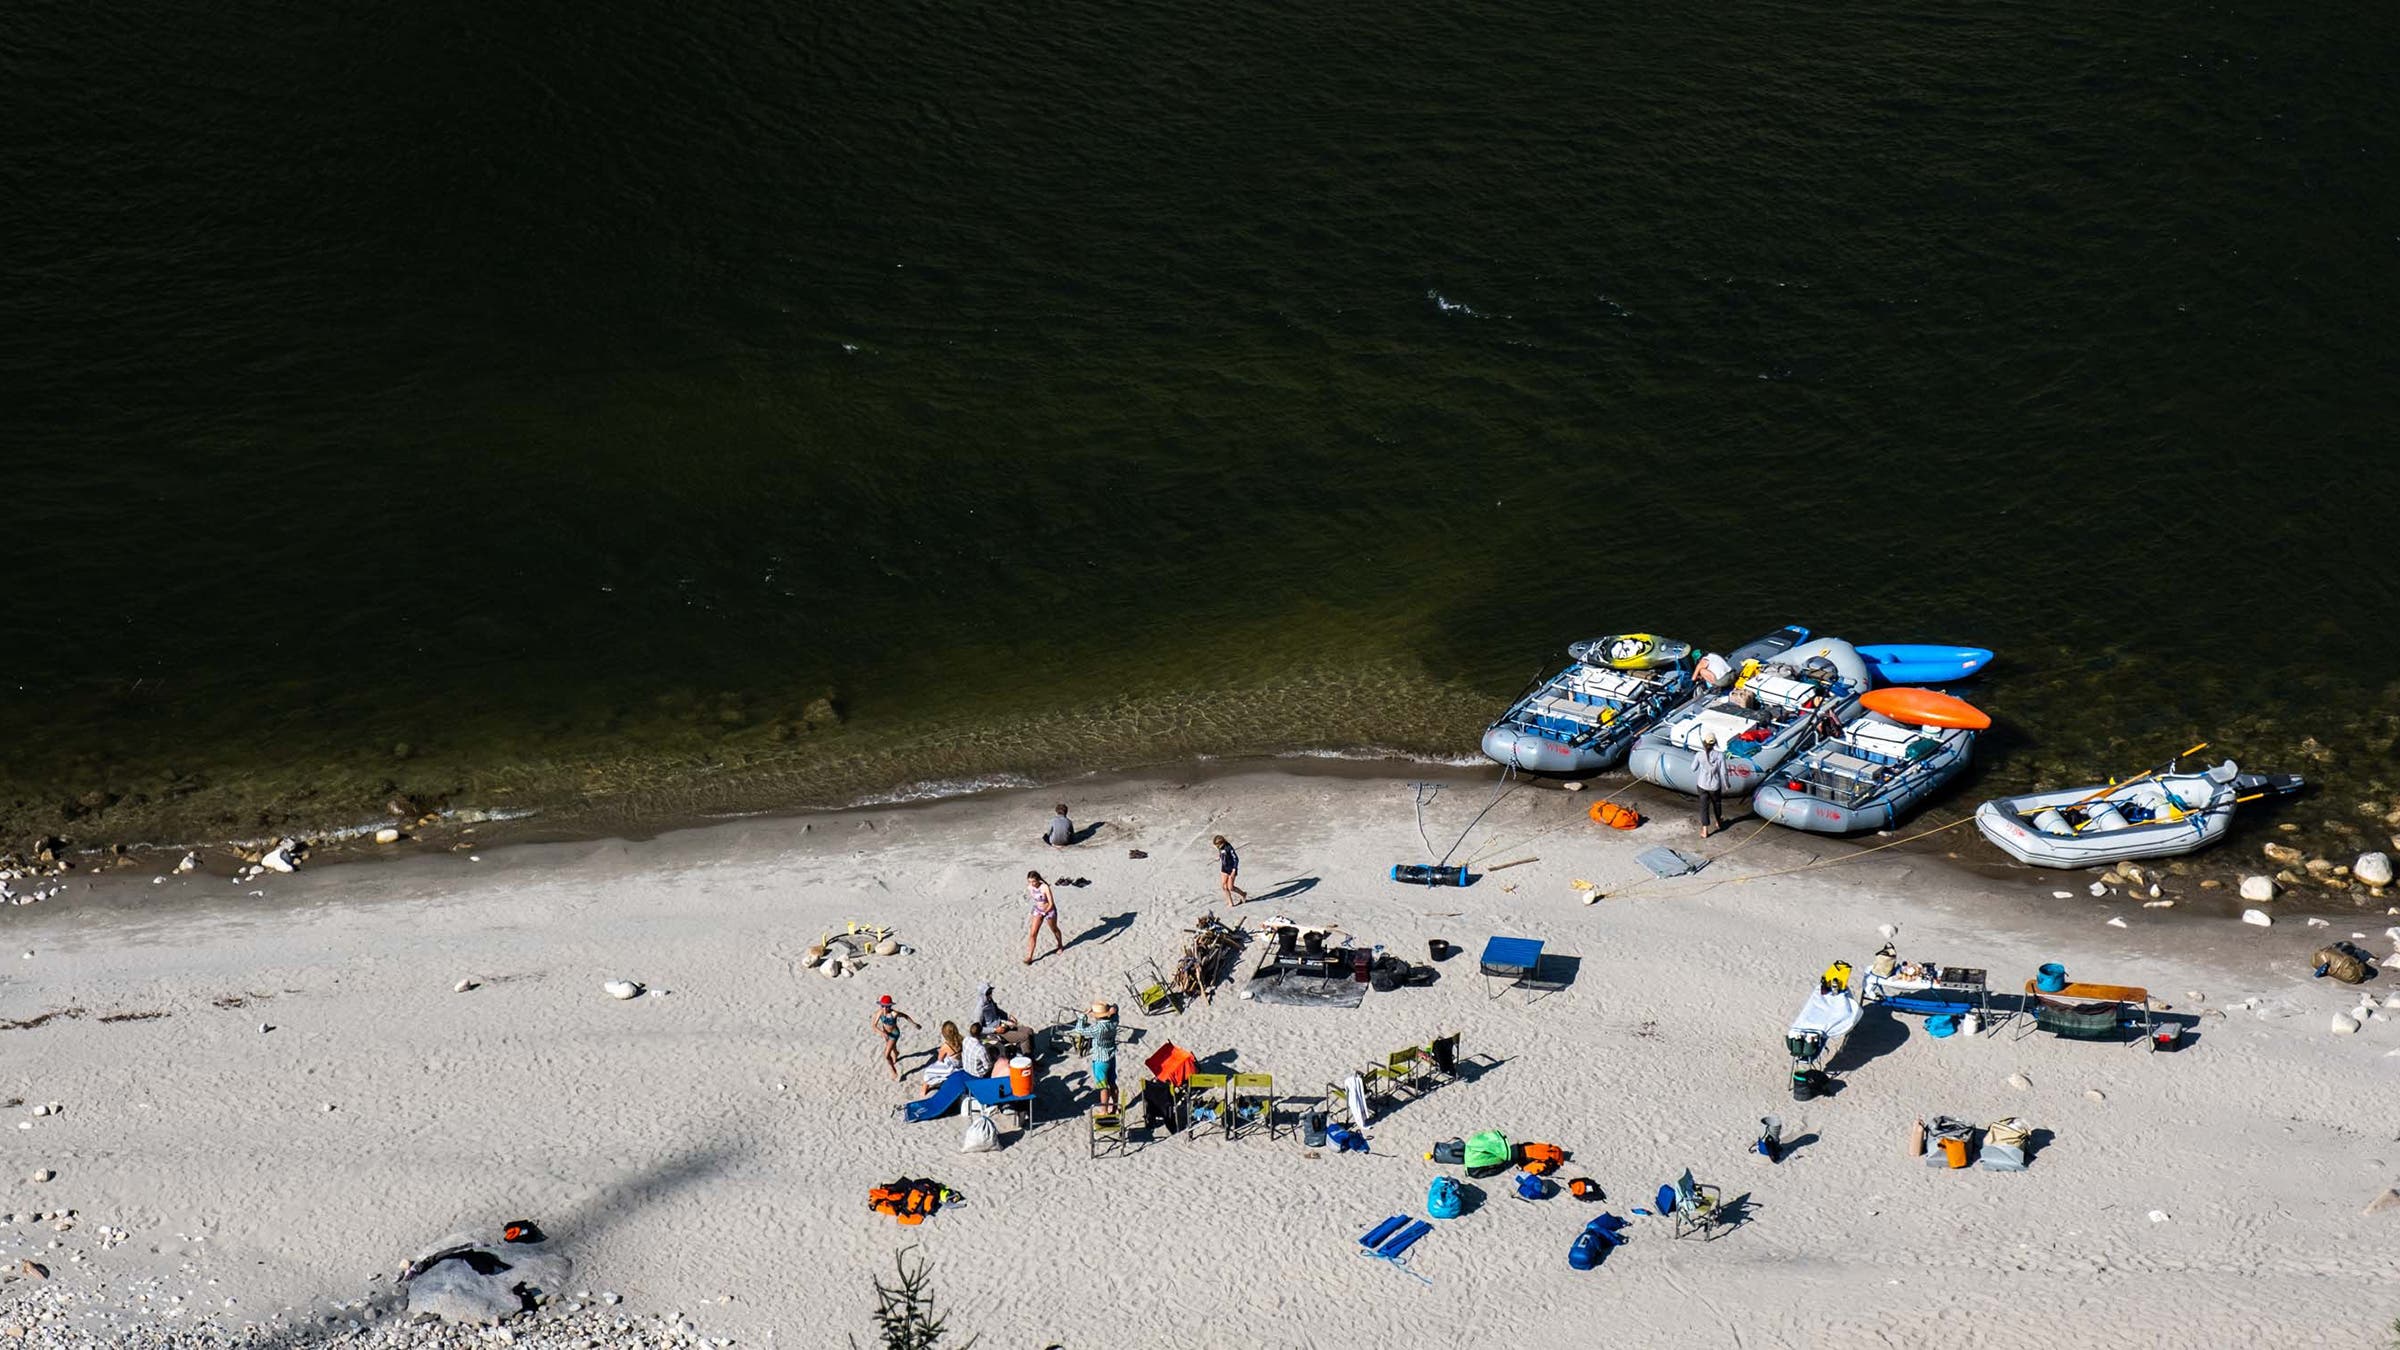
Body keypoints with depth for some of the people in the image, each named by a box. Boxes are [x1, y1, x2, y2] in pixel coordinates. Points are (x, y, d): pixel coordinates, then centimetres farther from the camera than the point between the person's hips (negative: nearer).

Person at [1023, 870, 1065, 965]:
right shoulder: (1030, 888, -13)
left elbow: (1051, 904, -27)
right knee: (1032, 934, -5)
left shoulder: (1045, 887, -30)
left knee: (1054, 929, 22)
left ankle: (1060, 946, 49)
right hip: (1038, 911, 4)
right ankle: (1029, 957, 0)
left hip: (1050, 910, -4)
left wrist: (1044, 913, -25)